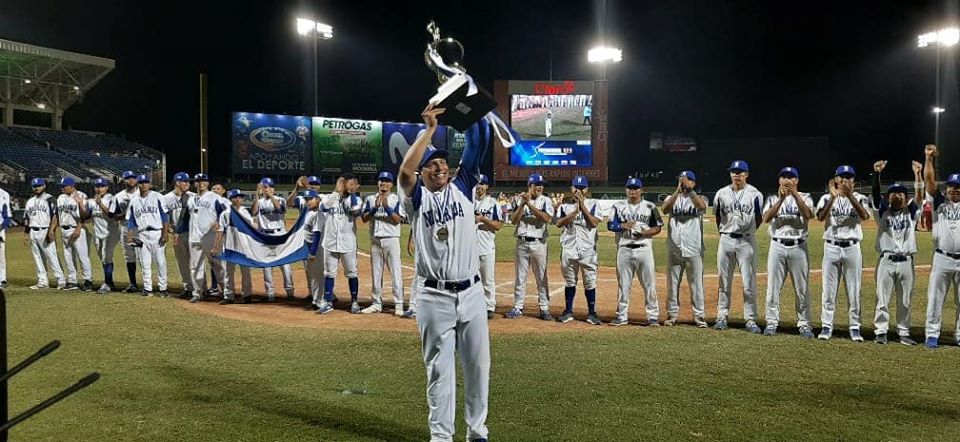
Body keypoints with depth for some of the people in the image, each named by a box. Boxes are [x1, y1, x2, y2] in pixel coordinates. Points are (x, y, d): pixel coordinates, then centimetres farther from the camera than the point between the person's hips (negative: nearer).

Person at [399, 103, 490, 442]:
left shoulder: (462, 188, 10)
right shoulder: (417, 197, 3)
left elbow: (476, 148, 1)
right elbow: (405, 170, -18)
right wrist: (429, 129, -16)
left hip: (471, 293, 3)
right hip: (434, 297, -3)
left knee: (478, 365, 10)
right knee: (439, 369, 5)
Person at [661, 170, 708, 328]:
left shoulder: (699, 198, 4)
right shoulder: (672, 198, 9)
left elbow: (701, 206, -21)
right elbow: (665, 209, -14)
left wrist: (689, 189, -25)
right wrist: (678, 190, -21)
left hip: (694, 249, -2)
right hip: (674, 248, 2)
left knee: (696, 283, 2)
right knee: (672, 282, 8)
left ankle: (699, 316, 10)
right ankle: (672, 314, 17)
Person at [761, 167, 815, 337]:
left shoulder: (805, 197, 7)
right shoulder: (772, 199, 10)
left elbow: (808, 214, -15)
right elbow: (766, 218, -9)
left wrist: (795, 194, -22)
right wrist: (781, 199, -18)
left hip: (799, 247, -1)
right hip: (777, 247, 1)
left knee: (802, 289, 2)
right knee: (773, 287, 2)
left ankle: (804, 325, 11)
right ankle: (772, 323, 10)